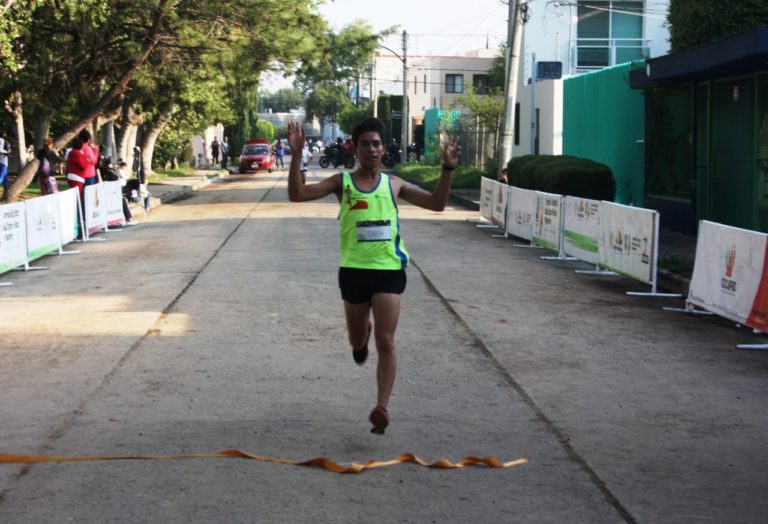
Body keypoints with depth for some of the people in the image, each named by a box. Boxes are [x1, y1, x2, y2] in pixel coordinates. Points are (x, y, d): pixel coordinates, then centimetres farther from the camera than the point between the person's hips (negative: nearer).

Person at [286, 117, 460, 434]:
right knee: (356, 339, 17)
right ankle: (362, 335, 55)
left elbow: (437, 203, 8)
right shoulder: (342, 182, 2)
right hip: (353, 270, 1)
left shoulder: (393, 184, 7)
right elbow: (297, 194, -7)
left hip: (388, 270, 0)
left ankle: (381, 407, -9)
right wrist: (296, 155, -17)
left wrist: (447, 168, -5)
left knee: (386, 342, -10)